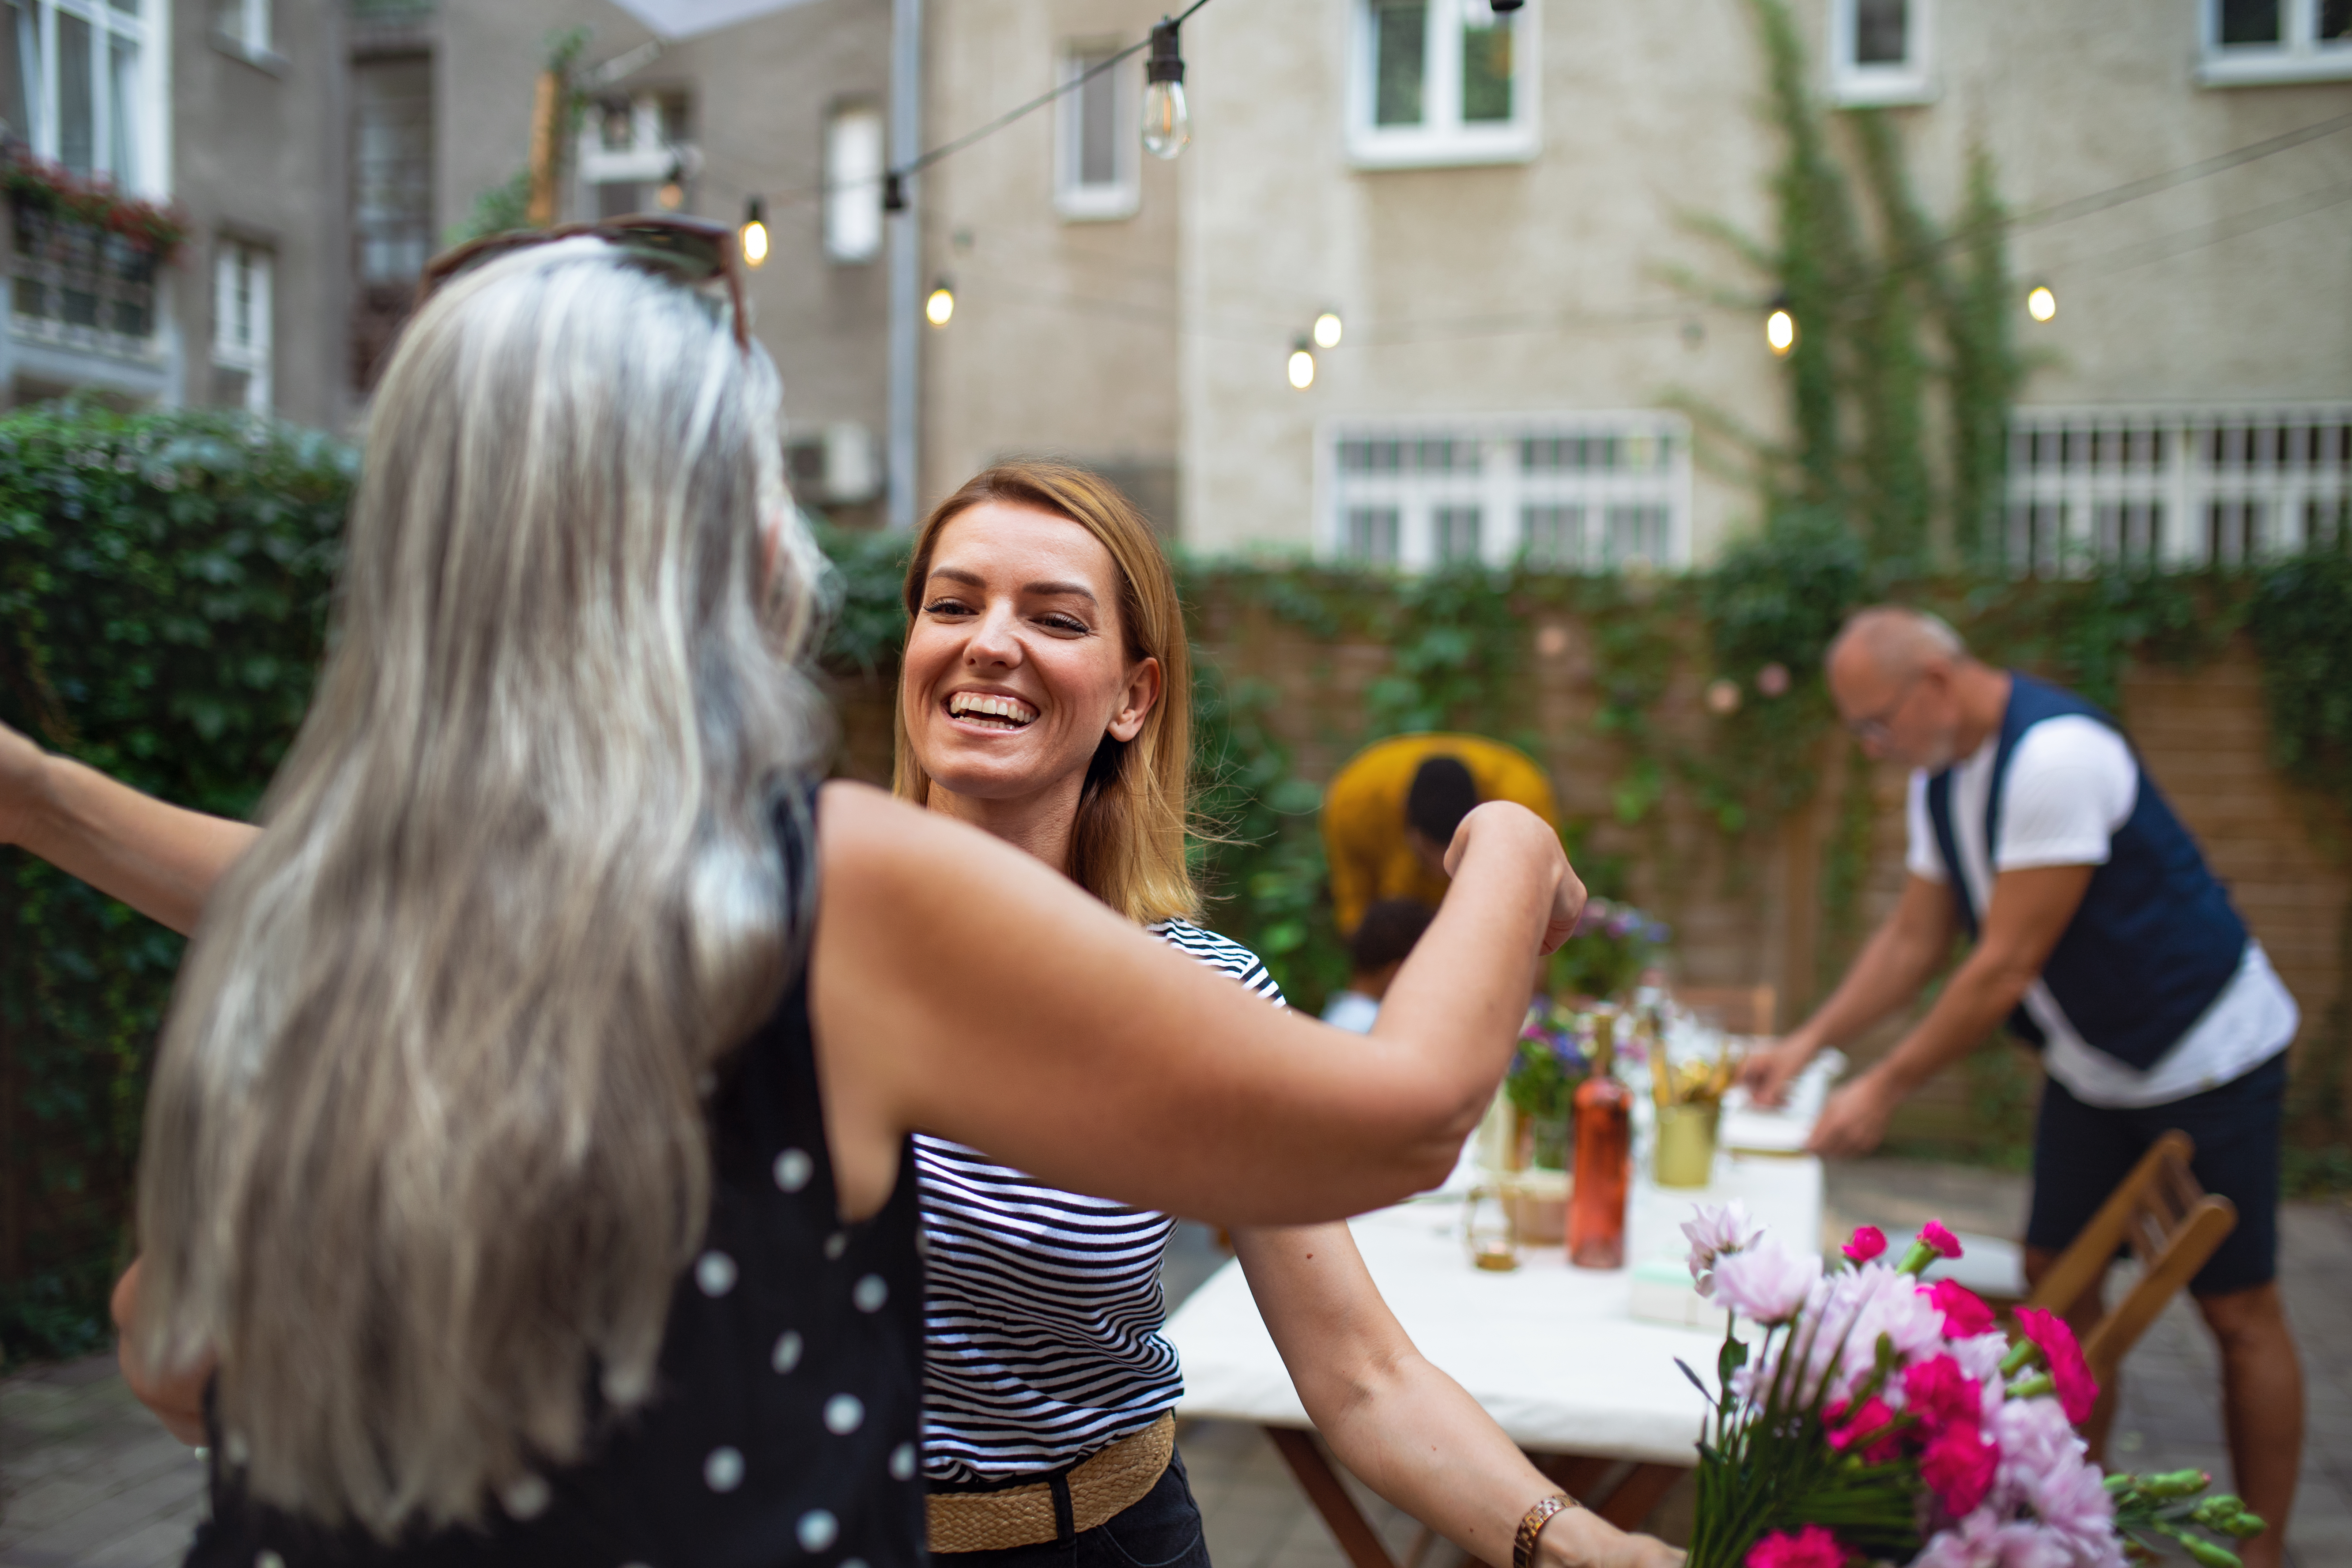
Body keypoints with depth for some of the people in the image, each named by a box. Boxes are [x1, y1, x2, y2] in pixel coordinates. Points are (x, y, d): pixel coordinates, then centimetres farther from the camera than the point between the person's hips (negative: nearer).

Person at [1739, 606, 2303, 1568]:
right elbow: (1914, 939, 6)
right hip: (2091, 1067, 8)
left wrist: (1884, 1091, -22)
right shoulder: (1941, 775, 0)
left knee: (2239, 1312, 2)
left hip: (2205, 1056, -8)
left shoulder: (2056, 757, -29)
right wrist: (1808, 1043, -3)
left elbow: (2006, 966, -28)